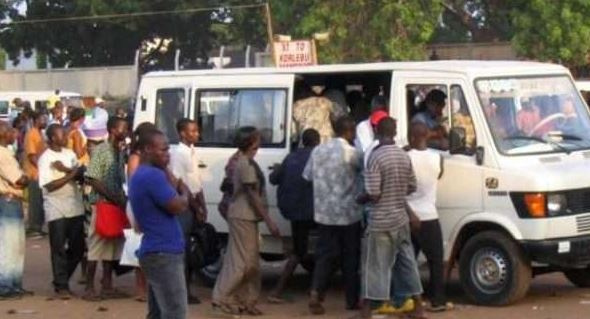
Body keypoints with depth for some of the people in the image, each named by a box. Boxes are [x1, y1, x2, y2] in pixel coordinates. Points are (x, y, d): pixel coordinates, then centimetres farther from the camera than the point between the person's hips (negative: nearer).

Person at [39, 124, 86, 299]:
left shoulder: (70, 154, 10)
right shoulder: (45, 158, -7)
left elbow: (82, 173, 1)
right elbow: (50, 186, -14)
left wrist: (65, 169, -13)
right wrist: (71, 174, -13)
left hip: (75, 207, 6)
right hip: (56, 209, -6)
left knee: (78, 248, 8)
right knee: (59, 249, -1)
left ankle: (62, 279, 25)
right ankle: (61, 286, 7)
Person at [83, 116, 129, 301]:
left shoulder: (120, 151, 9)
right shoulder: (101, 150, -11)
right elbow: (92, 180, -15)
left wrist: (122, 199, -1)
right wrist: (114, 197, -18)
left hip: (117, 204, 7)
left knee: (112, 245, 10)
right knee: (97, 245, -2)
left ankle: (107, 286, 17)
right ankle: (89, 288, 4)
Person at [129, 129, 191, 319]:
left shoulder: (140, 175, 17)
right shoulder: (153, 175, -17)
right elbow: (178, 206, -18)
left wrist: (177, 190, 4)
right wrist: (184, 191, 1)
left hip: (156, 252, 11)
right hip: (163, 254, -11)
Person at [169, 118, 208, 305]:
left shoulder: (192, 152, 13)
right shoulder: (178, 153, -14)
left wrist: (202, 206, 10)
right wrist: (195, 207, -14)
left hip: (194, 205, 9)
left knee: (191, 249, 10)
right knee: (183, 248, -6)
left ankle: (186, 290, 15)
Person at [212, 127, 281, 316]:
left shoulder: (243, 161, 13)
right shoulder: (247, 164, -17)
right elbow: (254, 195, -19)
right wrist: (269, 221, -18)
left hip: (244, 216, 10)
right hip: (244, 216, -10)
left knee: (250, 261, 11)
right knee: (244, 261, -6)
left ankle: (246, 301, 15)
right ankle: (222, 298, -1)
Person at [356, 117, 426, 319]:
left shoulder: (376, 157, -17)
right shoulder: (404, 156, 3)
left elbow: (373, 194, -19)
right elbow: (412, 187, 11)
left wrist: (361, 199, 1)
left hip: (380, 222, -6)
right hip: (401, 219, 6)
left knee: (374, 266, 0)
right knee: (407, 263, 14)